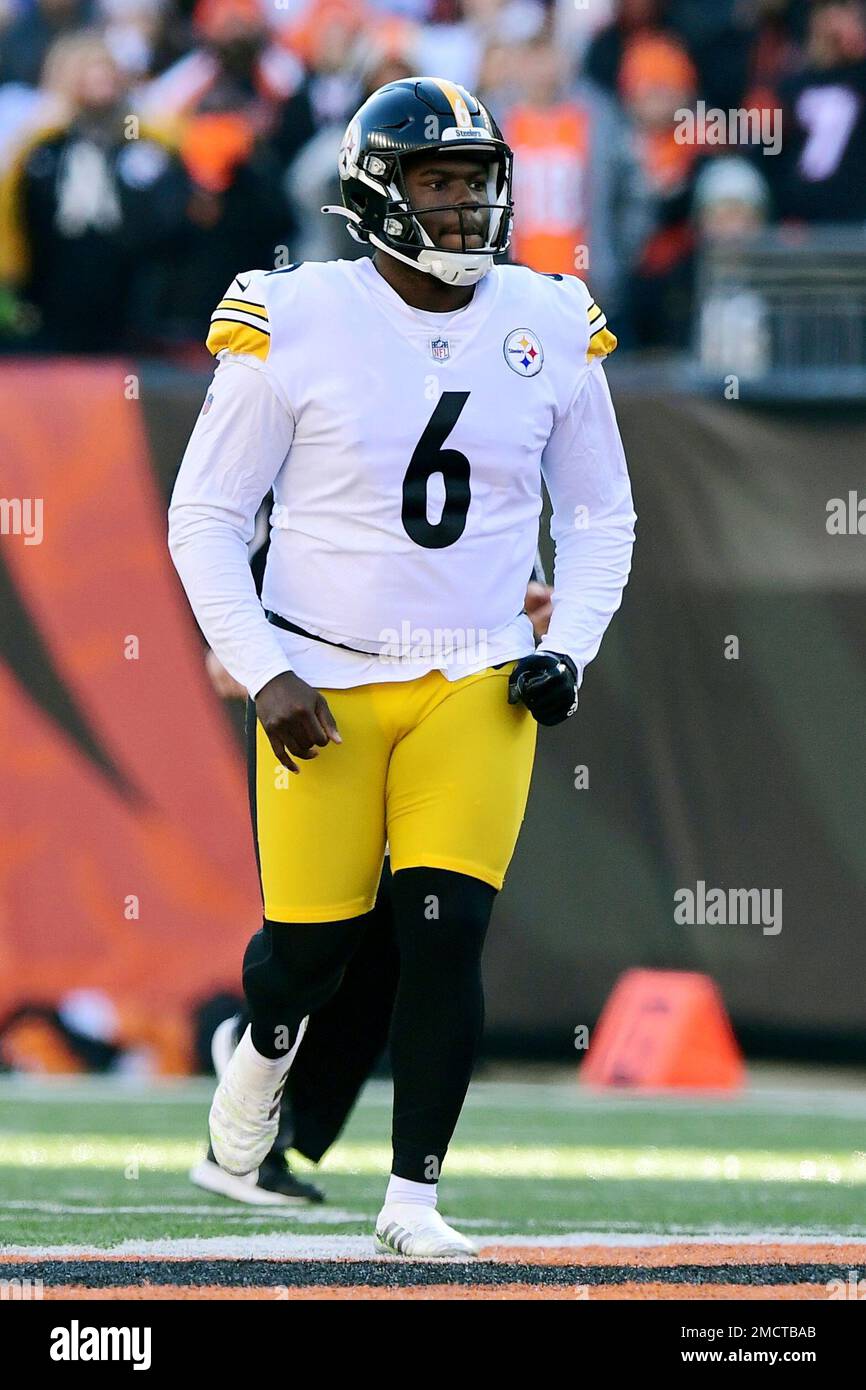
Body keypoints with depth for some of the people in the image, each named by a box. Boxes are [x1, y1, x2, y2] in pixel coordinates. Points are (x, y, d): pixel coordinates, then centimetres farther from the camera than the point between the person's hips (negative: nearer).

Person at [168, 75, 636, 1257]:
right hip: (322, 686, -2)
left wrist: (570, 649, -1)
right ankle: (266, 1050, 39)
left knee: (448, 928, -11)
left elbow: (601, 515, 14)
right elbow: (204, 516, -3)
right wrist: (263, 674, -11)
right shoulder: (295, 324, -9)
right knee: (311, 944, 2)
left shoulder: (550, 328, 1)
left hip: (479, 686, 2)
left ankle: (413, 1199, 0)